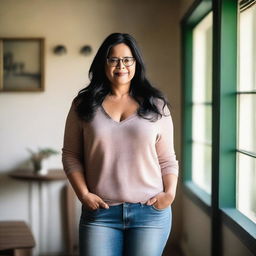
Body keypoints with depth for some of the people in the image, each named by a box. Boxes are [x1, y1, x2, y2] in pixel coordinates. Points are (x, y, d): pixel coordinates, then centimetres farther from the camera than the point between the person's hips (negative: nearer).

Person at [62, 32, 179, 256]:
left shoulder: (156, 105, 7)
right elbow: (71, 155, 5)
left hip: (151, 212, 0)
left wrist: (170, 192, -7)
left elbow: (167, 158, 7)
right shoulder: (84, 104, 5)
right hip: (100, 212, 0)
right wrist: (83, 194, -6)